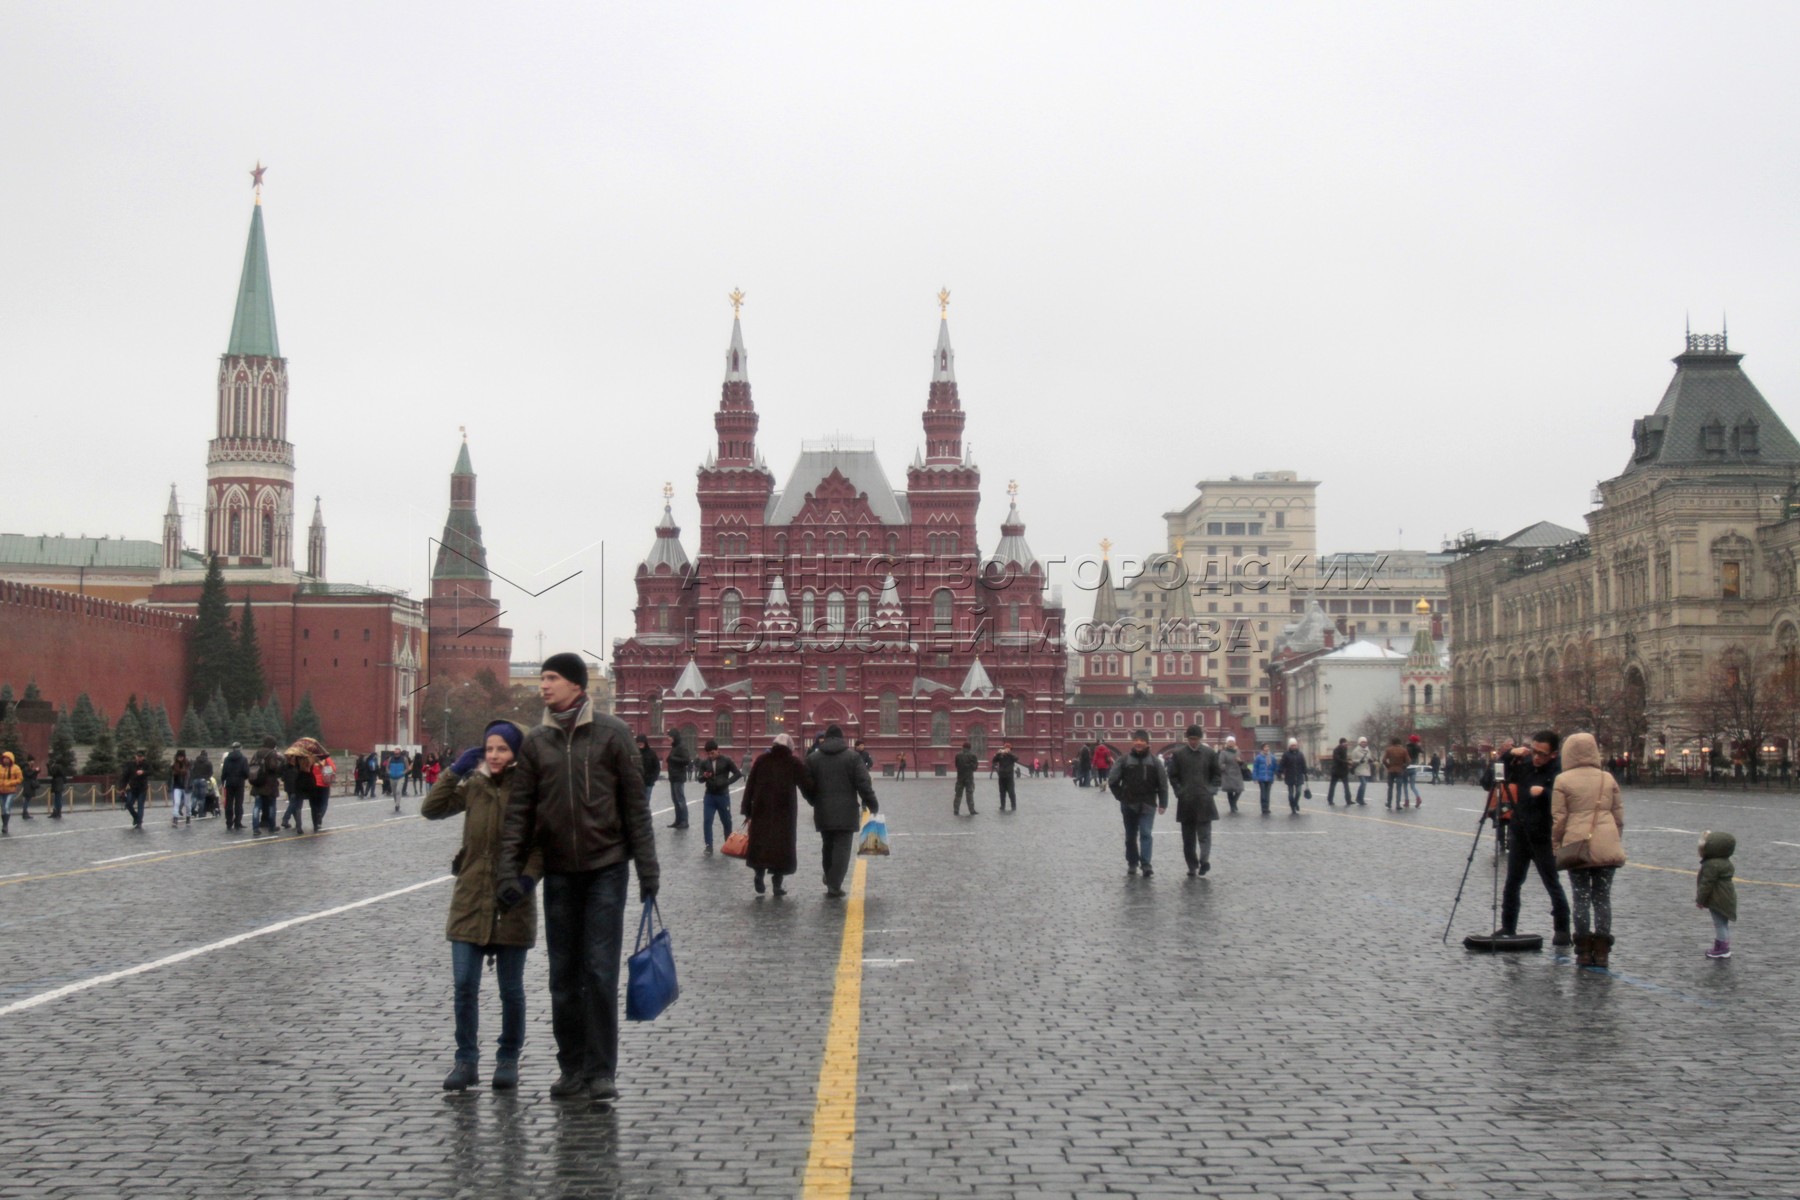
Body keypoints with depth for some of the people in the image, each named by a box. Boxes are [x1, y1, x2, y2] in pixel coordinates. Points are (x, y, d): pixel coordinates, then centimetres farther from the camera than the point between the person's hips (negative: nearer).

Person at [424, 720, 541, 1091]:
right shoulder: (473, 786, 6)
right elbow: (431, 809, 0)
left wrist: (529, 876, -20)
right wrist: (454, 771, -6)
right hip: (470, 899, 3)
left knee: (511, 988, 7)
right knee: (464, 985, 1)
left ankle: (508, 1059, 22)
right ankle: (466, 1060, 12)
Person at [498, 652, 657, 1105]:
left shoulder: (611, 733, -3)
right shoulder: (536, 741, 5)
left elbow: (635, 804, -2)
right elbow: (519, 810, 5)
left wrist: (647, 869, -4)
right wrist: (509, 871, -4)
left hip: (606, 868, -3)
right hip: (558, 873, 3)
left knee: (600, 973, -4)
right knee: (564, 976, 8)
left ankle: (601, 1072, 4)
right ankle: (572, 1068, 19)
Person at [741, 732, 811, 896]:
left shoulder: (761, 760, 5)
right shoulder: (794, 763, 0)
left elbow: (750, 786, 4)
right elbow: (808, 786, -4)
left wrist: (747, 810, 8)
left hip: (761, 810, 1)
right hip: (784, 812, -1)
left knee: (760, 844, 14)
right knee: (782, 845, 5)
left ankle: (759, 877, 6)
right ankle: (777, 884, 2)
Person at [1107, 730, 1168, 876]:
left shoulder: (1154, 761, 1)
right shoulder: (1123, 760, -1)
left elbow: (1163, 783, 3)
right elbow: (1112, 781, 4)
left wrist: (1163, 803, -2)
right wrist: (1121, 797, 1)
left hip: (1148, 805, -1)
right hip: (1129, 805, 1)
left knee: (1145, 834, -12)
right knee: (1131, 835, 11)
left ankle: (1146, 864, -16)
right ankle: (1132, 863, 23)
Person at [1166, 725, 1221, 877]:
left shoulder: (1209, 753, 2)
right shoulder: (1178, 754, 0)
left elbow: (1216, 774, 10)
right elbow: (1173, 776, 4)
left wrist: (1211, 789, -1)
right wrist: (1179, 791, -4)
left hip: (1204, 801, -1)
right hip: (1186, 801, 1)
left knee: (1204, 833, -9)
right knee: (1188, 837, 6)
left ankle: (1204, 860, -16)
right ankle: (1192, 866, 12)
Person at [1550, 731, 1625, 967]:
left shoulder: (1562, 780, -1)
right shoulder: (1608, 779, 9)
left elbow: (1558, 818, -3)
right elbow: (1619, 815, 12)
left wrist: (1555, 846, 6)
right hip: (1606, 847, 2)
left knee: (1581, 897, 3)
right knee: (1603, 897, 6)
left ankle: (1584, 952, 3)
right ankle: (1602, 952, 4)